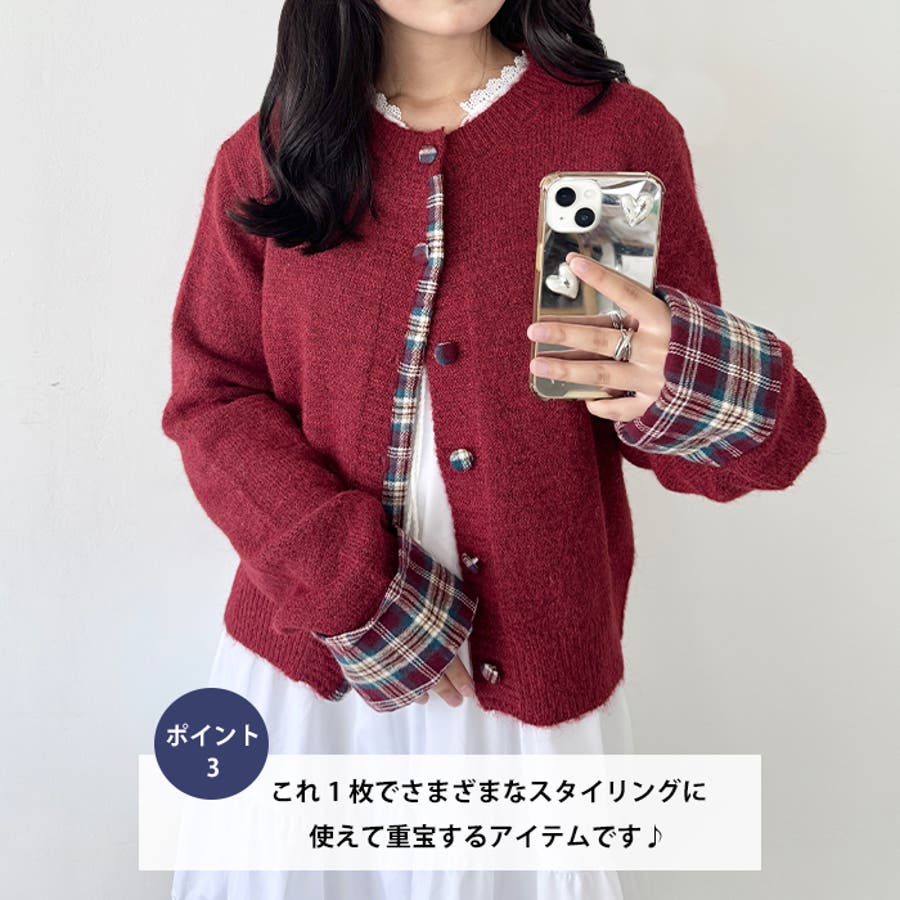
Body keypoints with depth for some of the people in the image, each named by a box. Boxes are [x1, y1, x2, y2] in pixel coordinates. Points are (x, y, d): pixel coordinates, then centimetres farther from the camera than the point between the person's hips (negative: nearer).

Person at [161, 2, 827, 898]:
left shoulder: (622, 130, -5)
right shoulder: (267, 152, -1)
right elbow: (210, 402, -3)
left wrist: (707, 396, -27)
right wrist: (356, 598, -14)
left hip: (530, 675, -1)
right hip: (304, 649, 2)